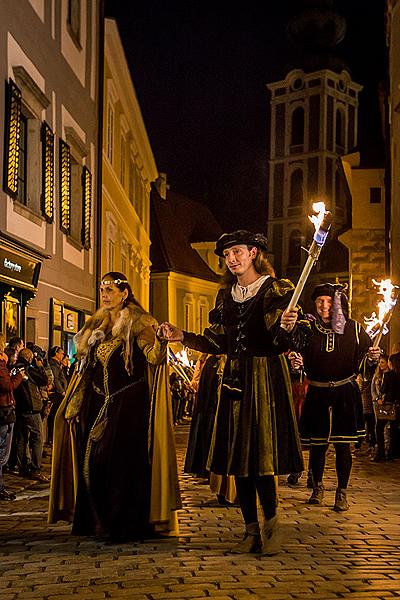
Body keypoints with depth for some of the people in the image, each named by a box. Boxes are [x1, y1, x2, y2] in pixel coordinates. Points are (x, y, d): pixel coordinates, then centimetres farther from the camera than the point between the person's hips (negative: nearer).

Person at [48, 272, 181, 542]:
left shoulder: (139, 324, -5)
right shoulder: (95, 327, 15)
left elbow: (154, 358, -18)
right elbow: (86, 367, 19)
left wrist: (160, 340, -39)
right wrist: (74, 405, 16)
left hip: (129, 403, -6)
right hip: (98, 403, 6)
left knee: (123, 459, -8)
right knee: (92, 458, 3)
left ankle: (125, 525, 1)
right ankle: (98, 521, 15)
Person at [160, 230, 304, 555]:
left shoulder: (276, 290, -3)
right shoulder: (226, 295, 15)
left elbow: (280, 342, -11)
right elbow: (218, 343, 14)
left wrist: (286, 326, -32)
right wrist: (182, 336, 7)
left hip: (266, 379, -6)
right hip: (235, 380, 6)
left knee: (261, 454, -10)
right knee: (237, 456, 5)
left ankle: (271, 524, 7)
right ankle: (251, 530, 14)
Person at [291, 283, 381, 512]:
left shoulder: (353, 329, 1)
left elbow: (369, 350, 9)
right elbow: (298, 356, 6)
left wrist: (374, 356, -14)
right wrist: (295, 362, -17)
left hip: (345, 394, -1)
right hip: (317, 394, 1)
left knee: (343, 445, 1)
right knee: (317, 443, 6)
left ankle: (342, 492, 14)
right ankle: (318, 487, 27)